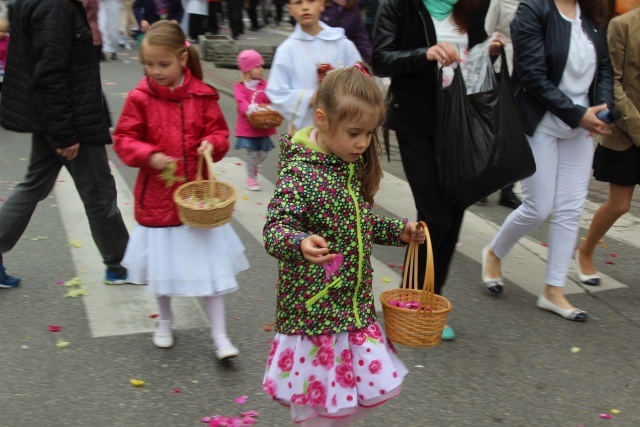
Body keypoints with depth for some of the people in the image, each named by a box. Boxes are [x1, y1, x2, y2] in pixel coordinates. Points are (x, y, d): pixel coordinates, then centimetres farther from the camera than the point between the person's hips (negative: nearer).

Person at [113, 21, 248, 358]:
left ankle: (219, 336, 15)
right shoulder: (140, 98, -7)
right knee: (162, 263, 15)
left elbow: (219, 131, 3)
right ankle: (165, 321, 39)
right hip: (157, 195, 0)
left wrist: (212, 144, -19)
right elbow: (124, 140, -4)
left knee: (210, 262, 4)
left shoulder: (203, 96, -5)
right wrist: (149, 155, -22)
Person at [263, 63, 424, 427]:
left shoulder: (354, 167, 6)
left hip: (355, 302, 8)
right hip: (314, 307, -8)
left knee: (374, 388, 15)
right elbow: (275, 228, -27)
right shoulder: (300, 173, -20)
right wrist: (301, 244, -46)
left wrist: (399, 232, 9)